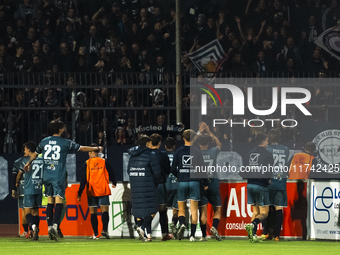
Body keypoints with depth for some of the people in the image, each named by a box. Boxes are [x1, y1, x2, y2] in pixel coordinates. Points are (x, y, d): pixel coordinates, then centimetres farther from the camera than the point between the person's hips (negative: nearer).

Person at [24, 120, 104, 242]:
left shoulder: (44, 141, 9)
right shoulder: (65, 143, -3)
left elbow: (35, 153, 26)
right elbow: (82, 148, 5)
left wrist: (28, 163, 46)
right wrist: (97, 148, 20)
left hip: (47, 177, 5)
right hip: (59, 177, -5)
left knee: (50, 202, 13)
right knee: (58, 201, -10)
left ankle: (50, 226, 14)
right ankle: (55, 225, -27)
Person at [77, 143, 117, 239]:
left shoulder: (87, 164, -3)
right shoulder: (104, 162, 0)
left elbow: (83, 180, -4)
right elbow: (111, 174, 8)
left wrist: (79, 193, 1)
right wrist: (114, 183, 29)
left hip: (91, 192, 0)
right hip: (103, 191, 0)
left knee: (93, 213, 6)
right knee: (105, 211, 0)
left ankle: (95, 234, 2)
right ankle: (104, 230, -20)